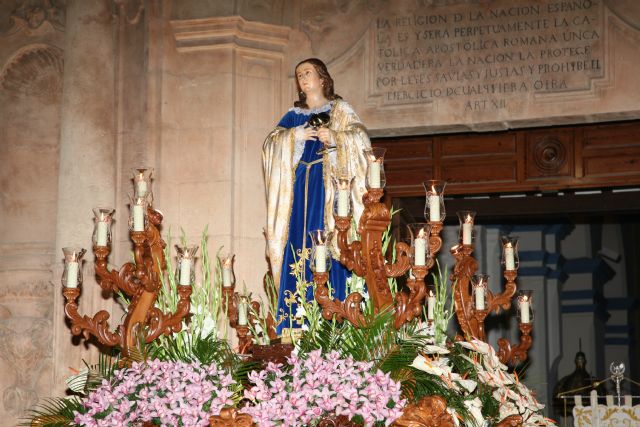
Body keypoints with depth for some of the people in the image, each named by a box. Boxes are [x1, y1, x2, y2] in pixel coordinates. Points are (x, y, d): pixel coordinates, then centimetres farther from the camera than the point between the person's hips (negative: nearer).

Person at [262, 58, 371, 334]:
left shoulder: (339, 109, 9)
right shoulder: (294, 115, 19)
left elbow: (360, 137, -6)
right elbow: (271, 142, 6)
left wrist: (334, 137, -24)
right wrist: (295, 135, -12)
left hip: (330, 186, -3)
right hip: (300, 187, 3)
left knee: (331, 247, -11)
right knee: (299, 248, -4)